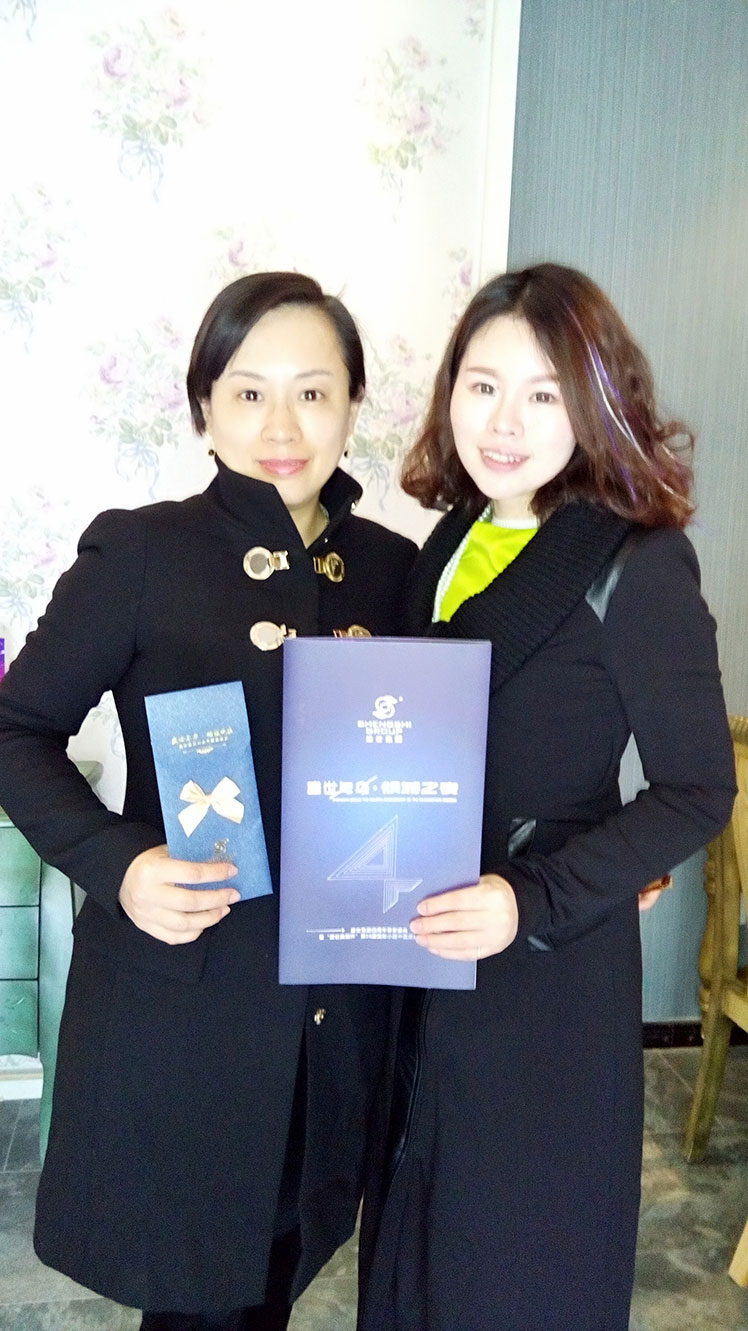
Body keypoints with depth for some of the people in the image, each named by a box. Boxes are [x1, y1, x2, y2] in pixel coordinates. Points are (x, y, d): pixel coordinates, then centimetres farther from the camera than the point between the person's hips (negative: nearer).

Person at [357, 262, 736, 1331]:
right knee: (415, 1222, 25)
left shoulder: (639, 566, -17)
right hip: (428, 950, 7)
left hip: (551, 971, -6)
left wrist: (534, 903, -25)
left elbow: (699, 792, -15)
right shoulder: (454, 540, 4)